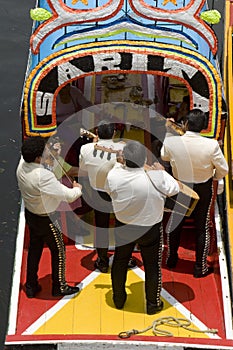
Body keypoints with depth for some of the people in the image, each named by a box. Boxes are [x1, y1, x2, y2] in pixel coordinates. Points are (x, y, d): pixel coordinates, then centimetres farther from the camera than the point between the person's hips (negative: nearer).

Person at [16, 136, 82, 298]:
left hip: (30, 215, 7)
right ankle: (59, 287, 30)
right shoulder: (43, 176, -36)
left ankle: (31, 286, 36)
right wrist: (78, 189, -8)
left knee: (34, 248, 23)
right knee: (58, 251, 14)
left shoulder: (22, 166, -13)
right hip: (46, 220, -7)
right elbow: (69, 196, -30)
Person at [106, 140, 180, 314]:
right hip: (150, 229, -2)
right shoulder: (155, 178, -29)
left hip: (123, 227, 3)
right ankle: (153, 304, 31)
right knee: (152, 266, 16)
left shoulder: (113, 176, -22)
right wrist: (162, 171, 2)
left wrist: (119, 165, 9)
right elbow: (174, 189, -10)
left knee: (120, 262, 24)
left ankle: (119, 299, 40)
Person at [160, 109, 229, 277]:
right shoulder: (211, 145, -25)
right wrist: (214, 177, 9)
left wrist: (168, 132, 13)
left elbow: (164, 157, 3)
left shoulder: (170, 142, -21)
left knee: (175, 224, 21)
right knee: (202, 227, 12)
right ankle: (200, 267, 21)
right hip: (203, 189, -2)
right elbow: (223, 170, -13)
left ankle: (172, 259, 39)